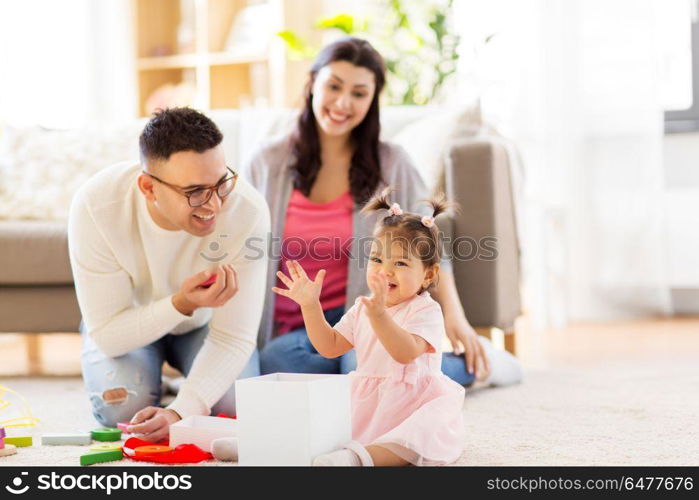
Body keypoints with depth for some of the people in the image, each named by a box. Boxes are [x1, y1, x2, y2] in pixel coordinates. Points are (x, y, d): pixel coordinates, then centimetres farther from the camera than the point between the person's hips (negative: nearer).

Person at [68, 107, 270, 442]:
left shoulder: (248, 211, -34)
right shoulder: (95, 205, -34)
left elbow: (233, 337, -27)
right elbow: (107, 335, -27)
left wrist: (180, 413, -42)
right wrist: (182, 304, -44)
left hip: (204, 325, 1)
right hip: (125, 323, 0)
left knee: (238, 405, -23)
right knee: (121, 408, -26)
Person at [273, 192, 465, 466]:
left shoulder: (426, 310, -10)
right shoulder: (362, 309, 12)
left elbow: (406, 353, -27)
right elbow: (330, 346, 16)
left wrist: (379, 315, -41)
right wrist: (310, 306, 5)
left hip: (413, 404, -8)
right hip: (365, 402, 8)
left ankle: (361, 456, -53)